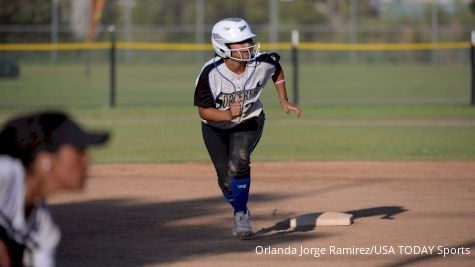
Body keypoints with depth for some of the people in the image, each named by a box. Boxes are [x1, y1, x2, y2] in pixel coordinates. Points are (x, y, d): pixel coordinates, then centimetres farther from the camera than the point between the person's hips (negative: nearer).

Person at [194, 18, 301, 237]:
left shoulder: (262, 63, -22)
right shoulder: (210, 74, -30)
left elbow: (277, 69, 4)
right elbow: (204, 111, -25)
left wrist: (283, 100, 2)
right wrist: (228, 114, -43)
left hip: (250, 121, 0)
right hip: (216, 127, 0)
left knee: (238, 161, -27)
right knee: (226, 179, 3)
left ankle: (241, 216, -9)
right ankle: (241, 211, 36)